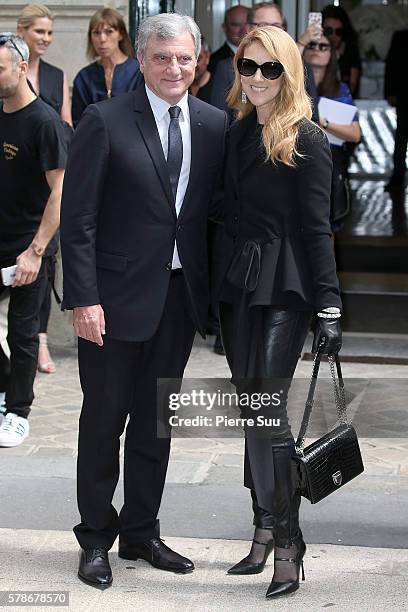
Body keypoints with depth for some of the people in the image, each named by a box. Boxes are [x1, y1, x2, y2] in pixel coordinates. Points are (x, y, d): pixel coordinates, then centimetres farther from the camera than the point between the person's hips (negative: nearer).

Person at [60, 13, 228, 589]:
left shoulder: (214, 125, 4)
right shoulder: (105, 121, -9)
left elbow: (215, 210, 8)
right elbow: (78, 218, -10)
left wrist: (214, 290, 2)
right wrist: (84, 298, -15)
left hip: (181, 296, 4)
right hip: (118, 297, -4)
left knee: (156, 422, 14)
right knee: (104, 418, 6)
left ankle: (141, 531, 28)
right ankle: (96, 539, 20)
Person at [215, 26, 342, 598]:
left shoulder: (306, 138, -7)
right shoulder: (236, 133, 12)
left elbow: (317, 227, -9)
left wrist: (329, 306, -12)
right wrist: (213, 292, 13)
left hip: (284, 287, -7)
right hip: (236, 282, 7)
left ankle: (286, 538, -2)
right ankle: (267, 531, 17)